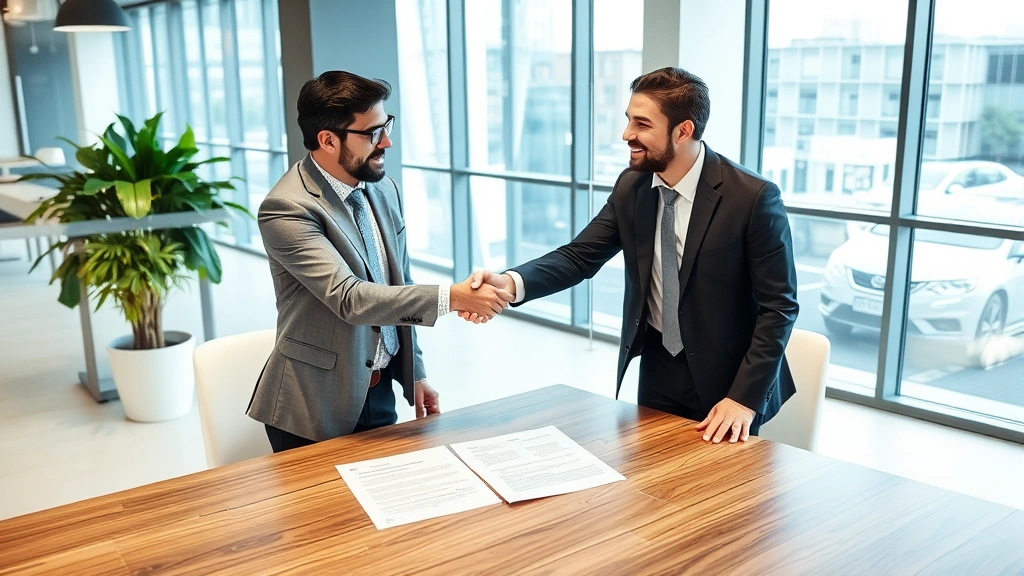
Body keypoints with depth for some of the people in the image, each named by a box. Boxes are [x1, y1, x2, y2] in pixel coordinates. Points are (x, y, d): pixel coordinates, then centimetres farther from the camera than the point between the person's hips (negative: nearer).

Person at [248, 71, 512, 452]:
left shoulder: (383, 190, 4)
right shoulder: (286, 209, -20)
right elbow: (350, 298, -28)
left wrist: (414, 375, 12)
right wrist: (451, 297, -32)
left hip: (380, 391, 6)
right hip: (316, 404, -6)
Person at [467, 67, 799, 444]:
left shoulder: (754, 197, -19)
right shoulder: (631, 187, -3)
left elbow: (779, 306, -15)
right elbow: (580, 256, -7)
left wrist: (745, 398, -21)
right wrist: (511, 282, -26)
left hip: (727, 380, -4)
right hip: (656, 370, 5)